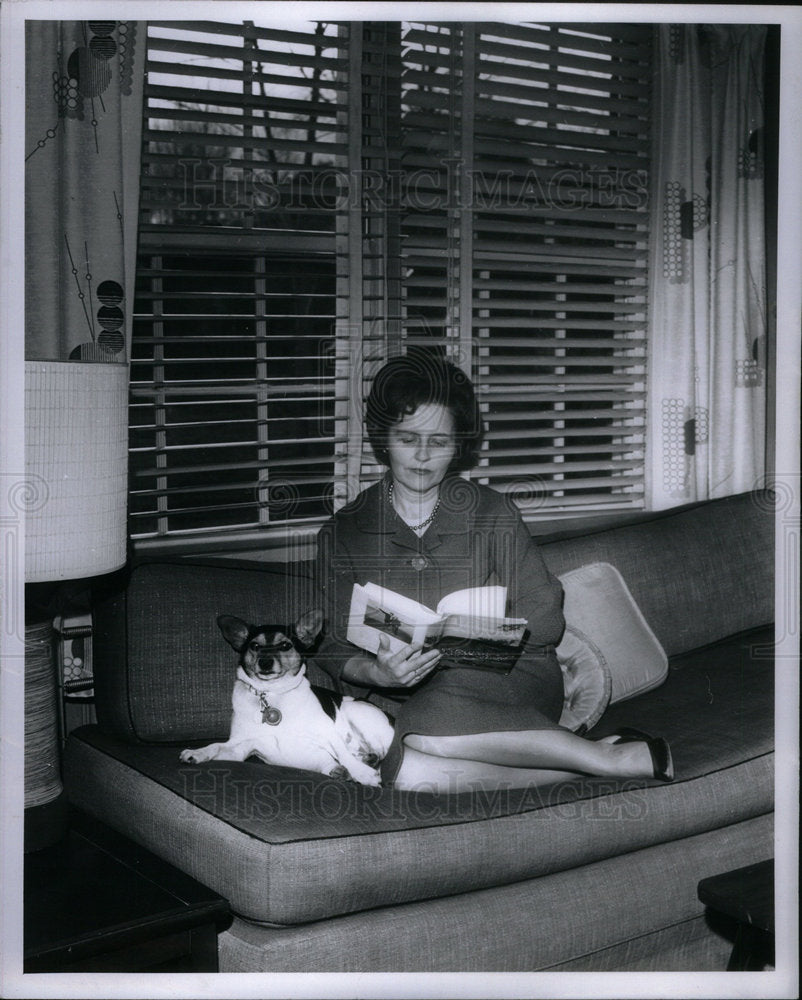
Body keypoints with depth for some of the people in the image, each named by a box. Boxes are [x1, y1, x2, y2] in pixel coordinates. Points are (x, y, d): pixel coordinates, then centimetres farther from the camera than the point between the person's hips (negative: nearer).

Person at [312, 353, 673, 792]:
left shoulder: (493, 514, 5)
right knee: (407, 772, -35)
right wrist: (377, 673, -20)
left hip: (510, 678, -1)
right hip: (409, 700, 2)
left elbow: (546, 619, 2)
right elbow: (337, 652, 3)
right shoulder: (343, 533, 7)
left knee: (428, 731, -36)